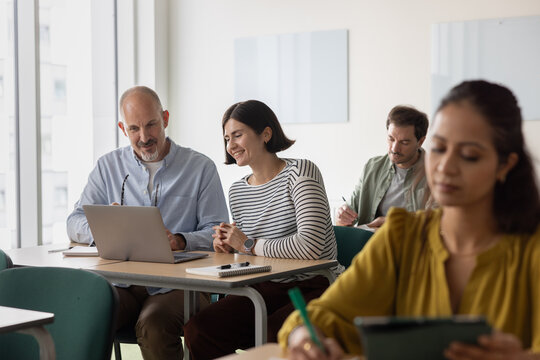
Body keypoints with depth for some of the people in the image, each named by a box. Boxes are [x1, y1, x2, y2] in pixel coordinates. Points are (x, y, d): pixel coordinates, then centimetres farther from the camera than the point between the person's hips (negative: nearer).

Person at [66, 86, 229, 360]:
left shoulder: (200, 167, 8)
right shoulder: (108, 166, 16)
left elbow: (217, 233, 2)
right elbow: (75, 224, 11)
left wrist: (180, 241, -20)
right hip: (123, 282, 2)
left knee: (152, 325, -34)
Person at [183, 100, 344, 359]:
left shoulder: (300, 172, -9)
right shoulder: (236, 191, 13)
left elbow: (309, 247, -24)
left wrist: (249, 245, -12)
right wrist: (227, 247, 1)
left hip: (315, 289, -6)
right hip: (265, 289, 6)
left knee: (274, 335, -36)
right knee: (197, 329, -18)